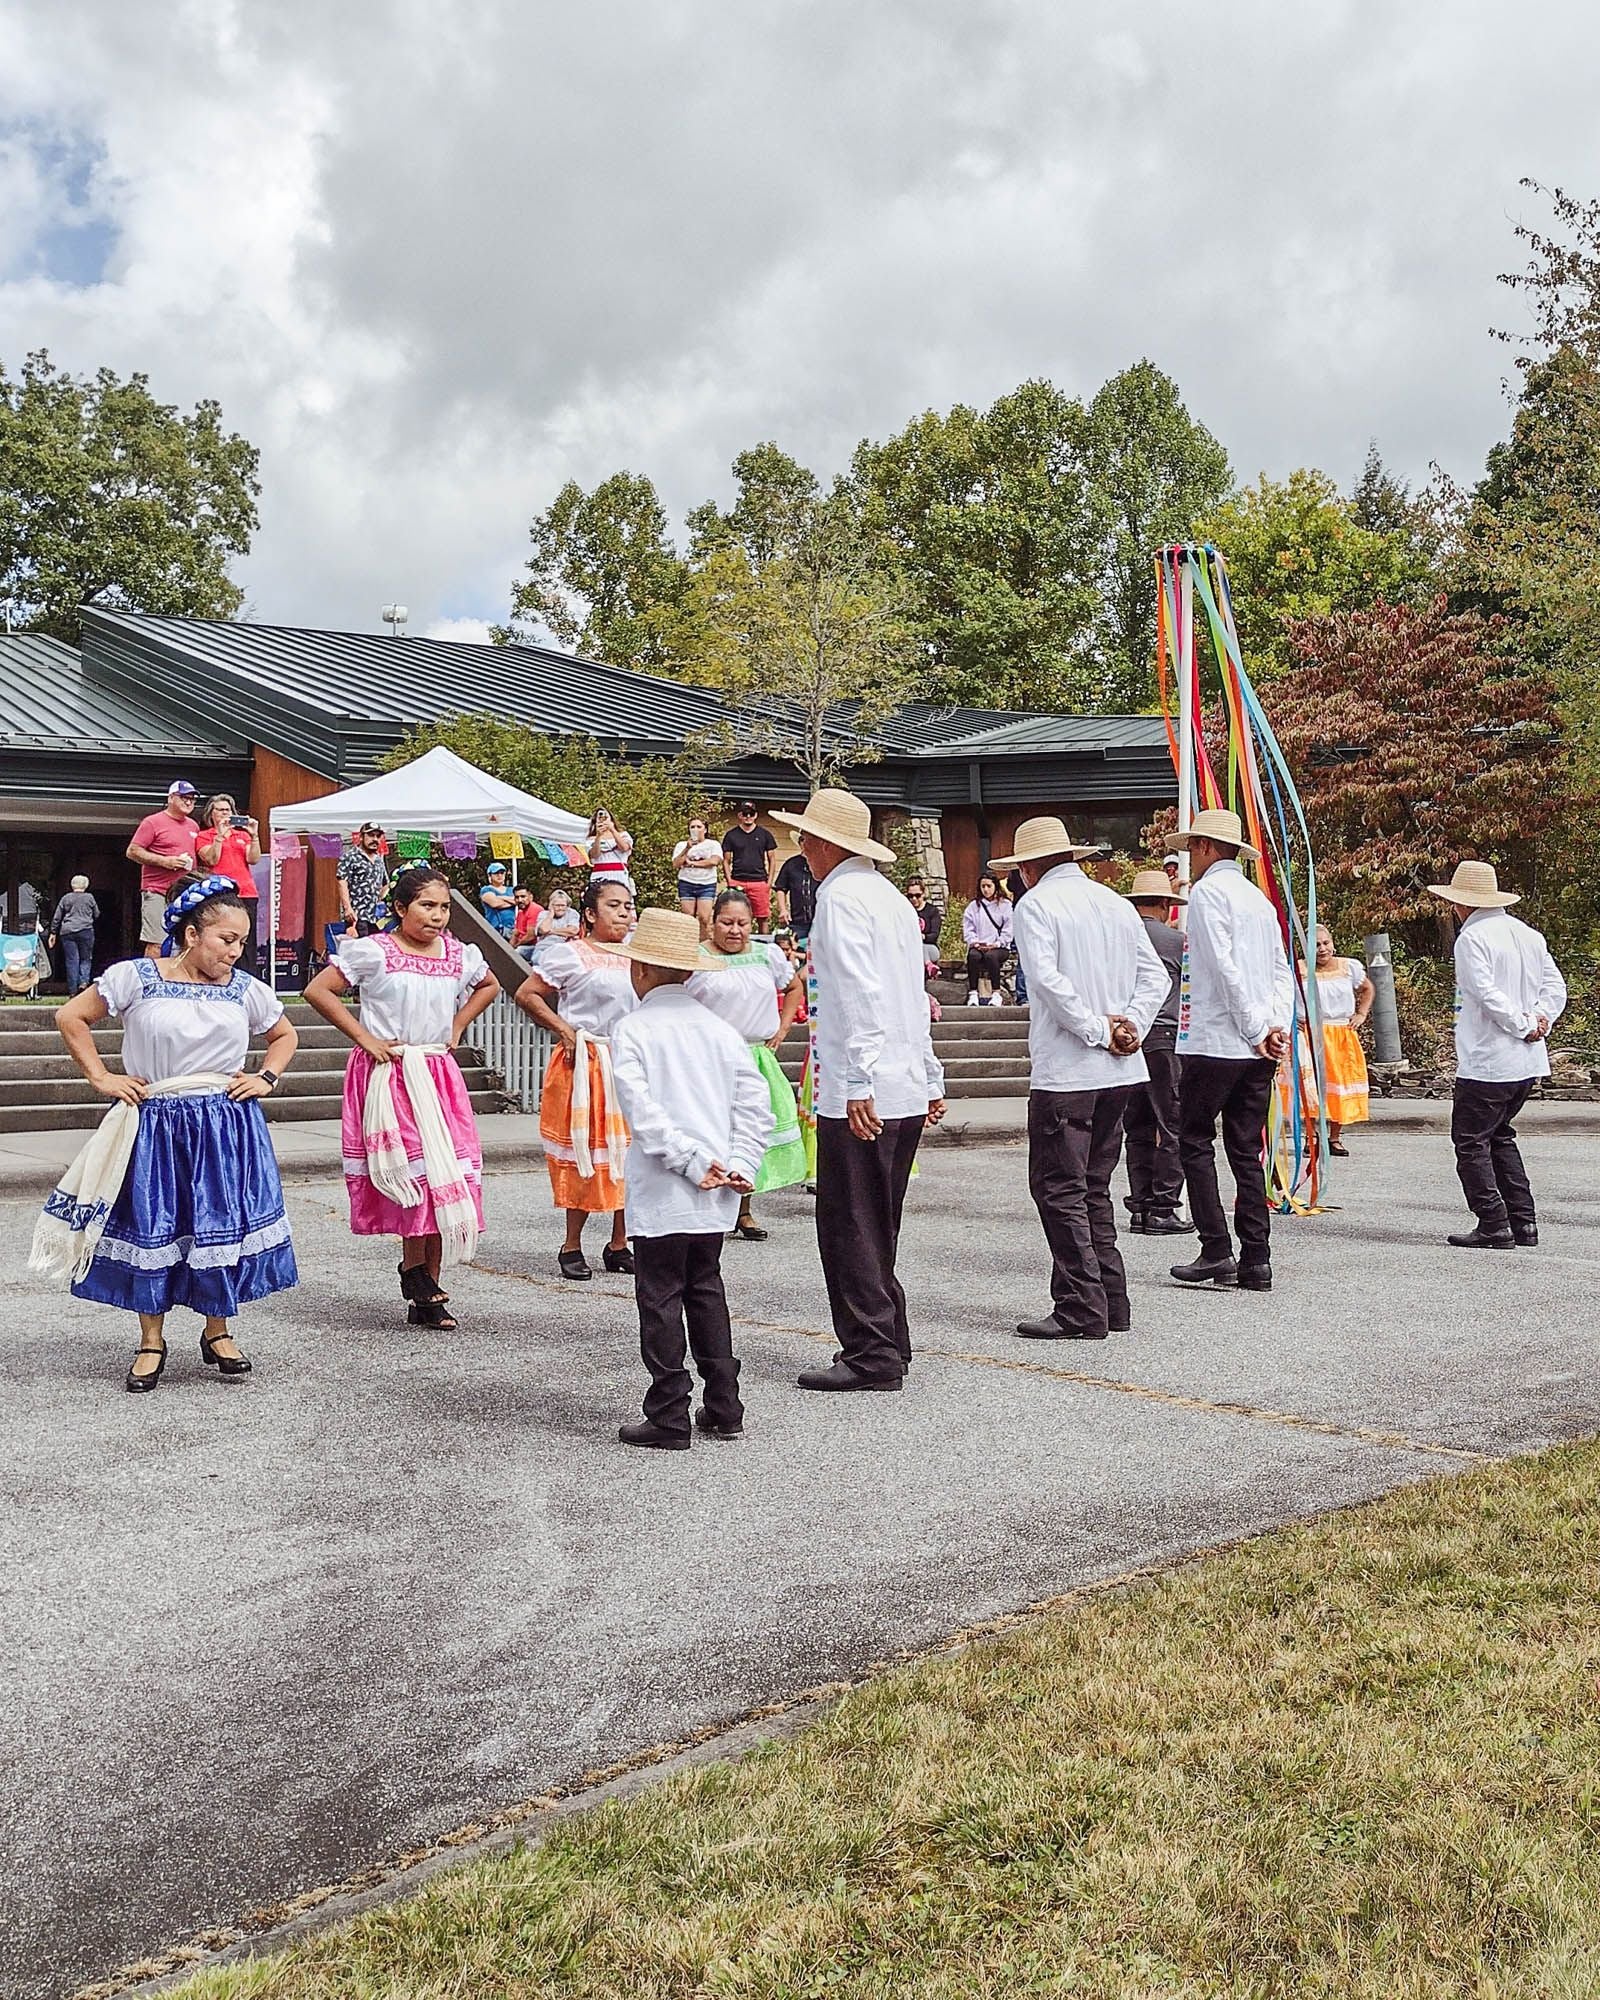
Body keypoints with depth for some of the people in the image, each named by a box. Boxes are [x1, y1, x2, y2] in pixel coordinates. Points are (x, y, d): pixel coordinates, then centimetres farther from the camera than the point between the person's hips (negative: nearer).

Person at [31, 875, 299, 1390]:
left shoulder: (246, 989, 2)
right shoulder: (135, 978, -5)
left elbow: (285, 1035, 19)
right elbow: (72, 1018, 3)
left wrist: (266, 1078, 4)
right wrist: (101, 1078, -2)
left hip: (226, 1128, 2)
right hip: (155, 1126, -1)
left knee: (223, 1226, 4)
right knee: (151, 1227, 4)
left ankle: (218, 1332, 23)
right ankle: (151, 1342, 18)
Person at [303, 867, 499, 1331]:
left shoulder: (461, 955, 8)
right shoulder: (372, 952, -6)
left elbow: (489, 985, 28)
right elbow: (318, 990, -6)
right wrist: (364, 1037, -10)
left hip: (438, 1075, 5)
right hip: (388, 1074, -5)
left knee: (446, 1177, 0)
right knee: (416, 1173, -18)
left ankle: (426, 1295, 8)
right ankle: (415, 1272, -3)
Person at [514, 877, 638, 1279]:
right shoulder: (569, 953, -5)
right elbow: (525, 994, -8)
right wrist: (563, 1029, -12)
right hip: (585, 1064, -6)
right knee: (583, 1152, -2)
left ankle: (619, 1245, 15)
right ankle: (572, 1247, 8)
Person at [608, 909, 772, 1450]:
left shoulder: (631, 1030, -8)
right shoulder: (718, 1028, 8)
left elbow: (643, 1114, -18)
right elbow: (755, 1102, 3)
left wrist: (693, 1163, -16)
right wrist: (738, 1162, -1)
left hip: (660, 1193, -5)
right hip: (715, 1198, 6)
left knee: (661, 1299, 3)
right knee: (706, 1290, 17)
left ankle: (669, 1418, 5)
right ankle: (722, 1408, 20)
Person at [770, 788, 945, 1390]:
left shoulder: (840, 897, -9)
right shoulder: (890, 895, 19)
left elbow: (860, 996, -20)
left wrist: (859, 1083, -23)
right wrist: (930, 1078, 23)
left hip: (859, 1096, -9)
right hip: (908, 1091, 9)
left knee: (849, 1227, -3)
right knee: (876, 1227, 15)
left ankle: (872, 1355, -1)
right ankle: (888, 1345, 21)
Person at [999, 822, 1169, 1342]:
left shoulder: (1037, 904, -6)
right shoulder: (1115, 902, 15)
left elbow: (1046, 978, -18)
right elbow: (1155, 976, 11)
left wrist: (1097, 1030, -14)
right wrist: (1130, 1025, 0)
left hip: (1063, 1070, -7)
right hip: (1120, 1070, 8)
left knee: (1059, 1187, -3)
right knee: (1094, 1186, 15)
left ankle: (1081, 1310, -5)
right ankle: (1111, 1303, 17)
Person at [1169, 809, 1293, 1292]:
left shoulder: (1207, 891, -7)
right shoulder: (1259, 898, 18)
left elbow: (1225, 968, -15)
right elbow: (1282, 969, 13)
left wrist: (1257, 1030, -12)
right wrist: (1278, 1027, 2)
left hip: (1214, 1043, -7)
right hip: (1259, 1050, 7)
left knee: (1194, 1142, 2)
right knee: (1247, 1151, 8)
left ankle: (1216, 1252, -3)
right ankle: (1256, 1262, 6)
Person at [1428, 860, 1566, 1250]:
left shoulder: (1471, 938, -11)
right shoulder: (1528, 934, 14)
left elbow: (1487, 994, -20)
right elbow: (1555, 985, 11)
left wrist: (1523, 1025, -13)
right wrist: (1541, 1018, -2)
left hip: (1487, 1064, -8)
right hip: (1528, 1062, 9)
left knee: (1471, 1141, 0)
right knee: (1500, 1136, 20)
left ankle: (1494, 1226, -4)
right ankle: (1524, 1222, 16)